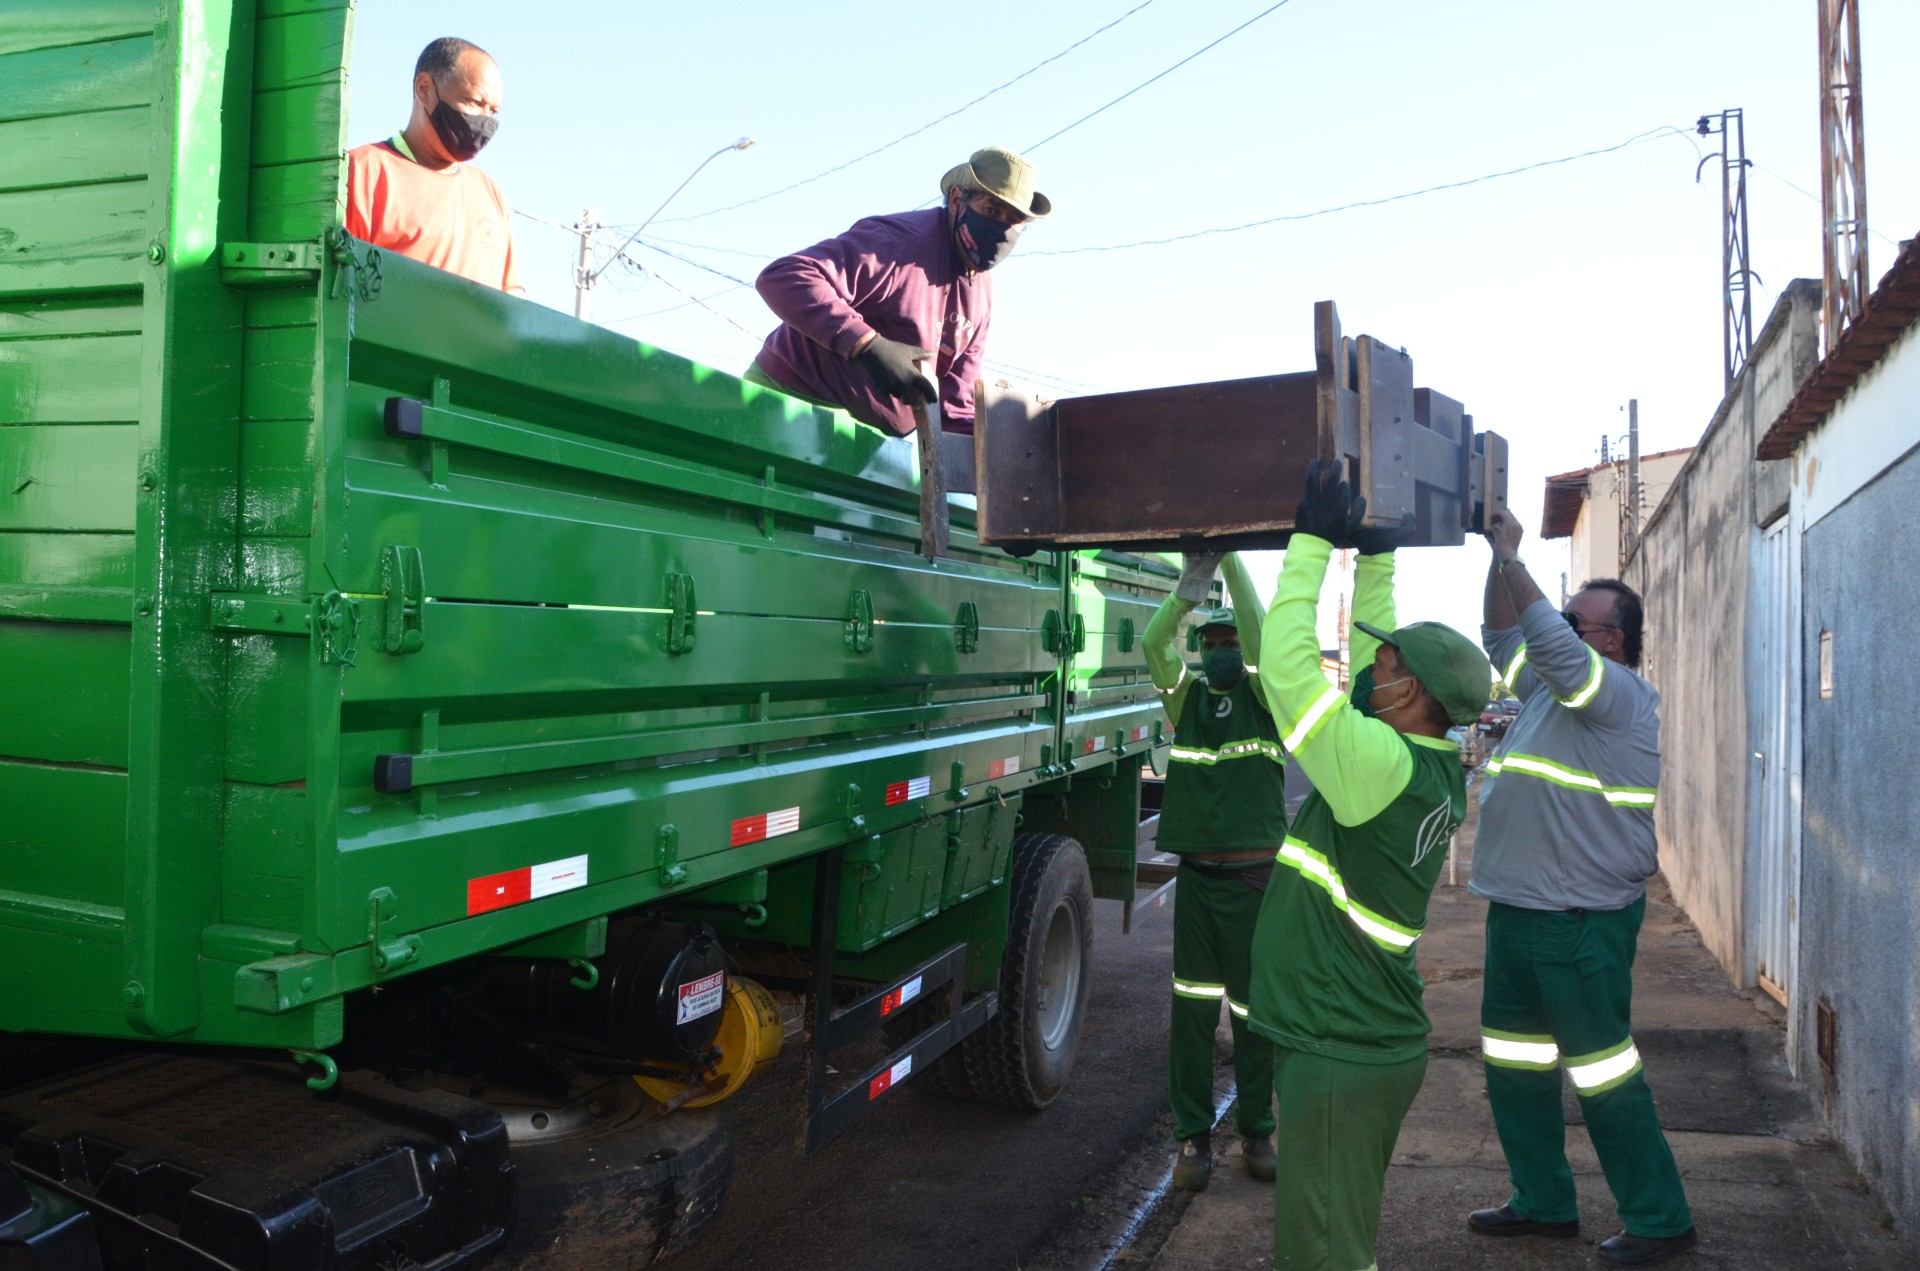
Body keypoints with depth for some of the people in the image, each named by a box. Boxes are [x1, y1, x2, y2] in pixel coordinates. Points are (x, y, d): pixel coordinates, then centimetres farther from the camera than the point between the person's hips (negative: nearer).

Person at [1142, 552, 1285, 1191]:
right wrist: (1191, 582, -23)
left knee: (1253, 1012, 8)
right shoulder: (1187, 699, 8)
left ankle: (1257, 1131, 24)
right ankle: (1194, 1135, 15)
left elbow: (1261, 638, -17)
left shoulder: (1263, 697, 2)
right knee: (1191, 1009, 4)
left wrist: (1230, 561, -20)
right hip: (1196, 875, 2)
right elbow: (1155, 642, -10)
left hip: (1254, 877, -2)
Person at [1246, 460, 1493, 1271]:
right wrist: (1374, 556, 16)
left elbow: (1290, 668, -26)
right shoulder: (1431, 767, 3)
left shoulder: (1383, 769, -24)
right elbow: (1368, 651, 14)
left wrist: (1313, 542, -19)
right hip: (1373, 1043, 10)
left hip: (1340, 1056, -9)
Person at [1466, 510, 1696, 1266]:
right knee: (1513, 1063, 15)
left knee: (1601, 1068, 0)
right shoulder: (1553, 689, 13)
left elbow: (1551, 643, -28)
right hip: (1519, 913, 9)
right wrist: (1500, 559, 9)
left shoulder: (1618, 694, -13)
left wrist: (1513, 559, -20)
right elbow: (1505, 637, 22)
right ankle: (1544, 1203, 28)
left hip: (1583, 923, -9)